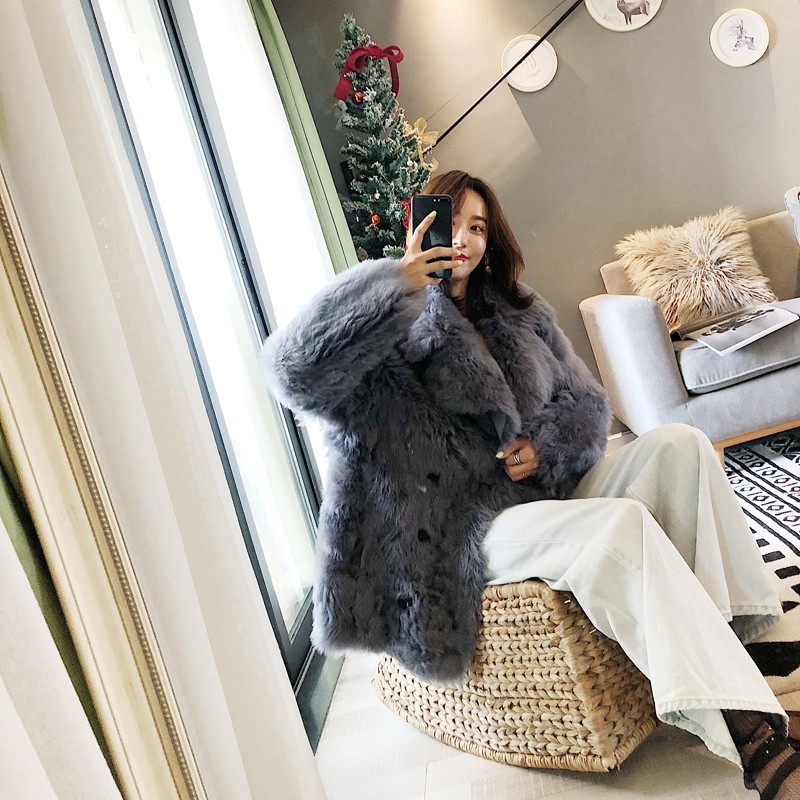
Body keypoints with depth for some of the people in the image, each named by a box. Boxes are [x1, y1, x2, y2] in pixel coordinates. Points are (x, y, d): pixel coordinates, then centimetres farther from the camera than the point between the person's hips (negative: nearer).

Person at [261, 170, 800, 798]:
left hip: (556, 484, 7)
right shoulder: (397, 330, -4)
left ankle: (731, 629, -18)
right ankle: (749, 734, -30)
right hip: (480, 526, -7)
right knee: (625, 524, -31)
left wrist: (546, 444, -7)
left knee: (679, 444, -14)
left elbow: (586, 402, 16)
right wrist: (398, 282, -25)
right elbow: (293, 369, -25)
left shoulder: (519, 311, 15)